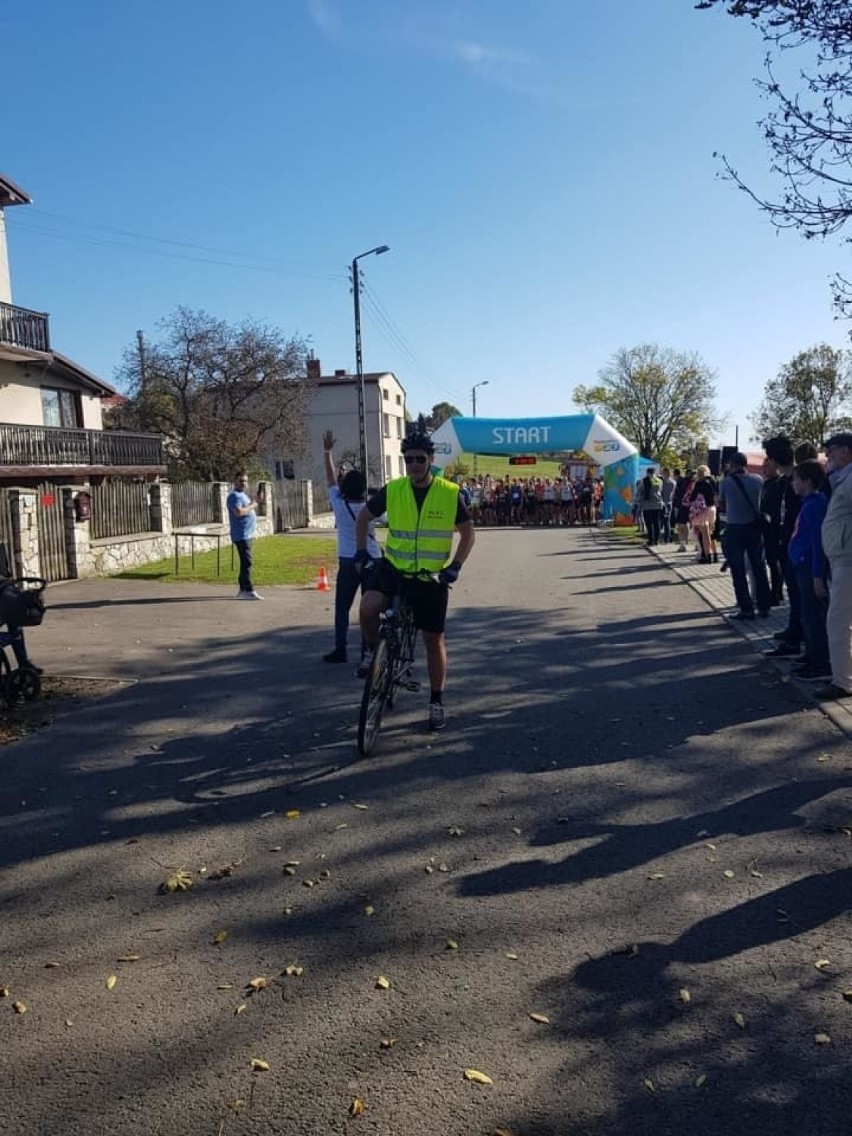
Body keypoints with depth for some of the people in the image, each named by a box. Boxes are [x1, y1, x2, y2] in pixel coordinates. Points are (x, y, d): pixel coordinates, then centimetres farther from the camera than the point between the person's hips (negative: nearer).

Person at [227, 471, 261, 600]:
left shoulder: (242, 495, 20)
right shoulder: (234, 495, -12)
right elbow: (239, 512, -26)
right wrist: (252, 506, -15)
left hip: (248, 534, 10)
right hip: (241, 535, -10)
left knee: (245, 562, 13)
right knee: (247, 562, -13)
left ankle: (243, 590, 19)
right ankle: (248, 591, -13)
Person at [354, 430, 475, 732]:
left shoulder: (449, 493, -8)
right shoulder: (392, 490, -5)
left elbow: (468, 532, 1)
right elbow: (364, 517, 11)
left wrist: (455, 565, -10)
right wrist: (361, 550, 1)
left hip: (432, 576, 0)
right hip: (393, 567, 1)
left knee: (434, 640, 6)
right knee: (368, 607, -28)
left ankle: (436, 702, 23)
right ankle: (374, 652, 3)